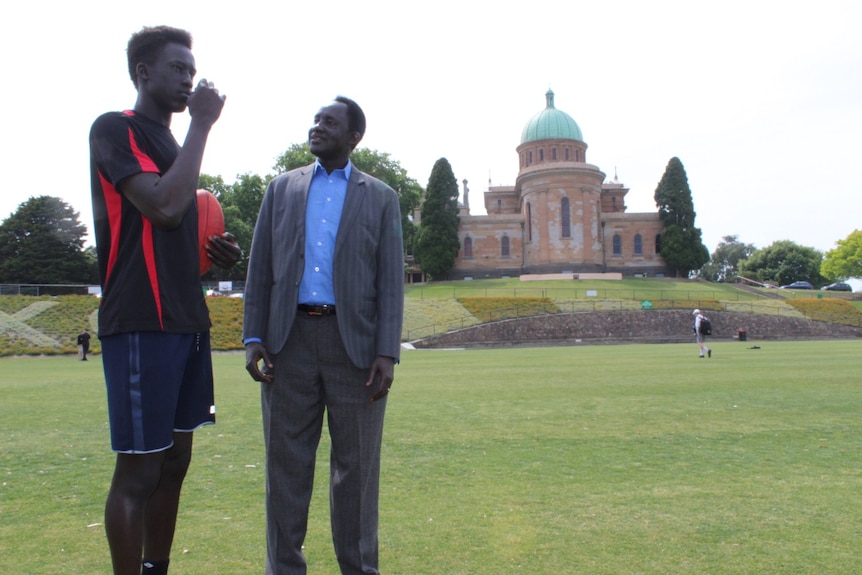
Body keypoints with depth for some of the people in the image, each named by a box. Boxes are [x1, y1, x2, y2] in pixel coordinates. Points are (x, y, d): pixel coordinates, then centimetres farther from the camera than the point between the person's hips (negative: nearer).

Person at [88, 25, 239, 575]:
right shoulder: (115, 129, -4)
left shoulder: (172, 144, 20)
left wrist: (220, 255, 6)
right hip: (141, 324, -9)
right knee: (139, 468, -3)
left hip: (188, 321, 9)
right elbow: (163, 206, -21)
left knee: (175, 459, 14)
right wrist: (202, 125, -12)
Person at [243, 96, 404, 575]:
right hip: (289, 339, 2)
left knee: (356, 466, 6)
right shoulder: (282, 188, 13)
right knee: (286, 463, 8)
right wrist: (254, 338, 0)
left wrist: (388, 352, -10)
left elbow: (391, 280, 0)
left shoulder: (381, 198, 7)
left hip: (355, 341, -2)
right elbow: (261, 268, 9)